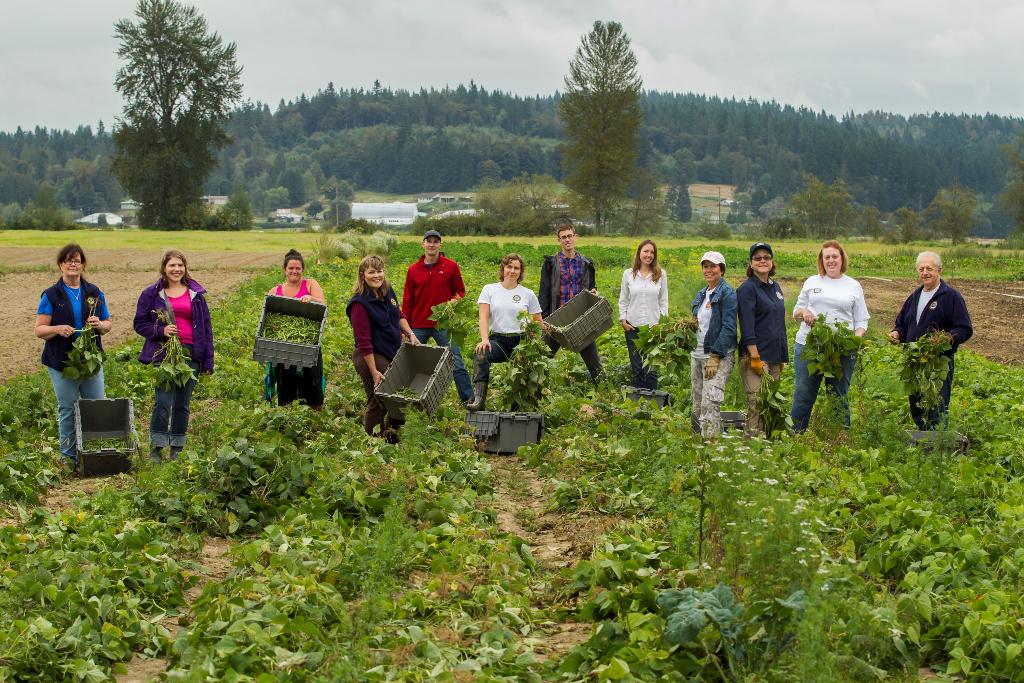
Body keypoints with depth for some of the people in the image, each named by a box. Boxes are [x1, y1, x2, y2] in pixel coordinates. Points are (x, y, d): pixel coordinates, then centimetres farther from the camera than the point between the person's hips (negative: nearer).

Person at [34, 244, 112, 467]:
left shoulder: (95, 293, 8)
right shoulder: (51, 295, -1)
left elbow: (107, 325, 12)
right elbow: (39, 329, -3)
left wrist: (99, 324, -12)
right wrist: (58, 329, -22)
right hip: (62, 362, -2)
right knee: (67, 410, 4)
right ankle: (69, 456, 13)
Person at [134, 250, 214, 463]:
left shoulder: (196, 294, 10)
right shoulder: (152, 294, 3)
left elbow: (206, 328, 11)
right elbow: (139, 323, 6)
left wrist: (208, 361, 6)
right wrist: (161, 330, -13)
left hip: (191, 354, 3)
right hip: (163, 354, -3)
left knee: (183, 404, 8)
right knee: (164, 402, -11)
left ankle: (177, 450, 17)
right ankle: (156, 449, 0)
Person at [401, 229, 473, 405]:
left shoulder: (451, 267, 2)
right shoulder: (413, 270, 7)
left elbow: (460, 291, 10)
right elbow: (407, 301, 10)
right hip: (418, 326, 2)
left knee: (456, 364, -5)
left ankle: (469, 400, -2)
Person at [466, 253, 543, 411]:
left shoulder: (528, 294, 11)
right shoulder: (489, 289, 10)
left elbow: (538, 322, 15)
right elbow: (483, 316, -1)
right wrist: (484, 339, -18)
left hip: (521, 341, 1)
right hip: (498, 339, -1)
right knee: (482, 354, -33)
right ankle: (479, 398, -41)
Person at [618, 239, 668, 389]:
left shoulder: (661, 274, 3)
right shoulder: (628, 274, 5)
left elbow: (664, 301, 6)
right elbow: (623, 300, 10)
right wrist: (623, 320, 0)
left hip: (654, 327, -1)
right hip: (633, 327, 1)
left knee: (651, 369, -3)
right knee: (637, 368, 6)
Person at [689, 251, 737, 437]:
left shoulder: (727, 293, -7)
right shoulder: (701, 295, 17)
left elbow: (729, 328, -13)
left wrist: (715, 357, -19)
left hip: (719, 354, -8)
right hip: (697, 353, 8)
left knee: (710, 403, -17)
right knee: (697, 404, 8)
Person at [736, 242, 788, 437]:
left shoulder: (775, 287, 16)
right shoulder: (747, 288, -8)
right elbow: (747, 327, -15)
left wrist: (783, 356, 18)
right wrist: (755, 357, -21)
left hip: (774, 356, 8)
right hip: (755, 355, -8)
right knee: (757, 404, -12)